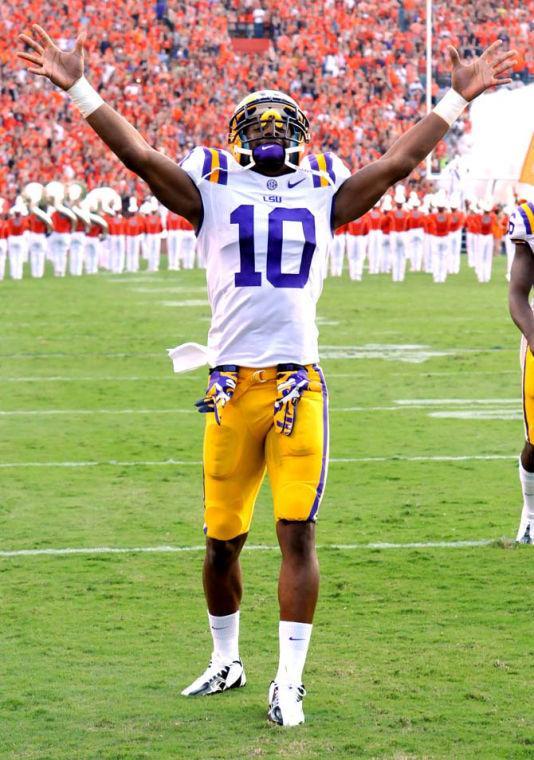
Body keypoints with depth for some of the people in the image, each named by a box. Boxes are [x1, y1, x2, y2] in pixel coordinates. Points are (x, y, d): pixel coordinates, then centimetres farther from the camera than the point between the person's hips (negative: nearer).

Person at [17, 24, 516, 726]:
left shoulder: (323, 193, 14)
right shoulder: (214, 190, 9)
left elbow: (400, 161, 19)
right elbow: (139, 155, 3)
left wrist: (458, 98, 21)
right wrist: (78, 89, -3)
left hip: (300, 385, 1)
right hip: (233, 385, -1)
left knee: (297, 534, -4)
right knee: (222, 541, 9)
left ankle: (290, 681, 1)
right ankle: (226, 662, 29)